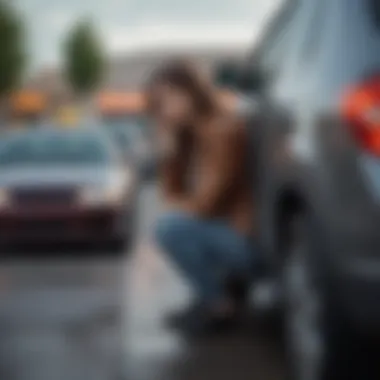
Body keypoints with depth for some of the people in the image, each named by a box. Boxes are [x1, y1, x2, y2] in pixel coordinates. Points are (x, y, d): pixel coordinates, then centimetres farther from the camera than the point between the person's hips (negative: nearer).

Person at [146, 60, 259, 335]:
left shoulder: (223, 129, -18)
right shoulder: (192, 132, 9)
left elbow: (207, 203, -21)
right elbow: (173, 193, 9)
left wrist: (176, 205, -2)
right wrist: (168, 148, -4)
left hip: (248, 240, -10)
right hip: (226, 229, 10)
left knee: (170, 226, -23)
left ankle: (221, 306, -8)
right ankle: (228, 285, 14)